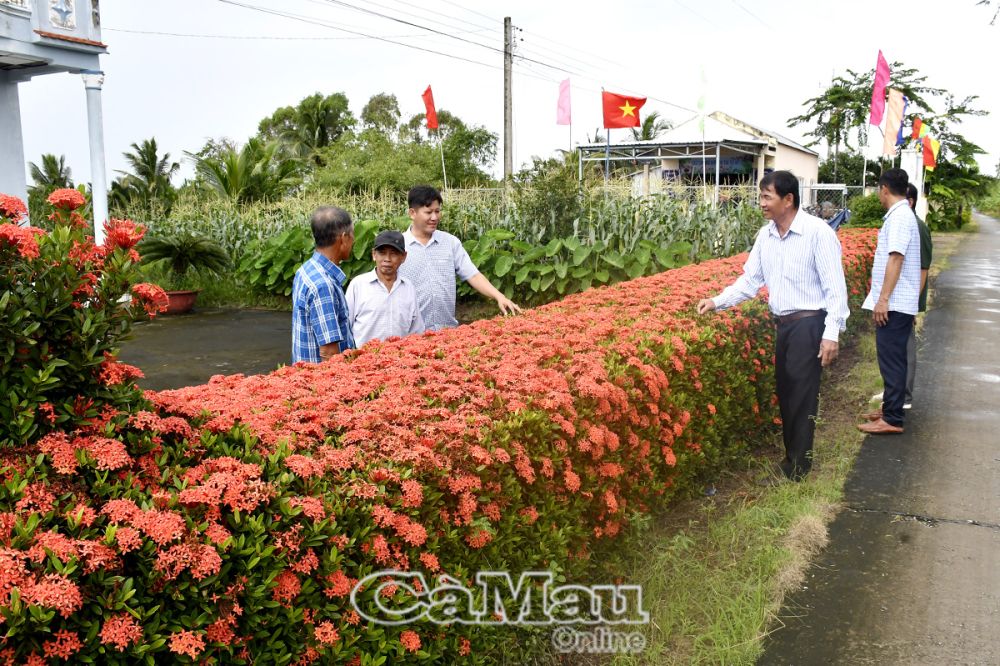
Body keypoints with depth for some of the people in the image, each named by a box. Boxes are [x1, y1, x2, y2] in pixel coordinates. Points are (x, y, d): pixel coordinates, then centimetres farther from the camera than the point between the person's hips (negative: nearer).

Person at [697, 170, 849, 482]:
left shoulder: (817, 232, -13)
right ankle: (793, 456, 28)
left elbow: (835, 286, -14)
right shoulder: (765, 235, 7)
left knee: (800, 397, -2)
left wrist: (832, 333, -18)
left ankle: (796, 468, 9)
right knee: (784, 392, 14)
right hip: (782, 324, 7)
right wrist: (717, 302, -1)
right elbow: (750, 279, 12)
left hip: (808, 324, -7)